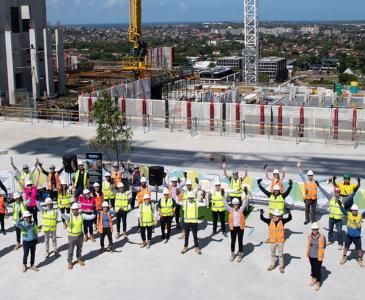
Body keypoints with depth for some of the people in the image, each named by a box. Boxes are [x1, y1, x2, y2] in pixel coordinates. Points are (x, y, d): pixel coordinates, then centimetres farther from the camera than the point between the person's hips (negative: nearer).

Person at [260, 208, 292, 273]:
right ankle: (272, 265, 39)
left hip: (280, 241, -1)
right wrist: (261, 213, -34)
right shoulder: (270, 221, -10)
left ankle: (281, 267, 25)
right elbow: (262, 218, -17)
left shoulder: (282, 221, -11)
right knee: (273, 254, 20)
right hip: (272, 241, 1)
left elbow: (290, 218, -19)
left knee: (280, 254, 10)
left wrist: (289, 213, -36)